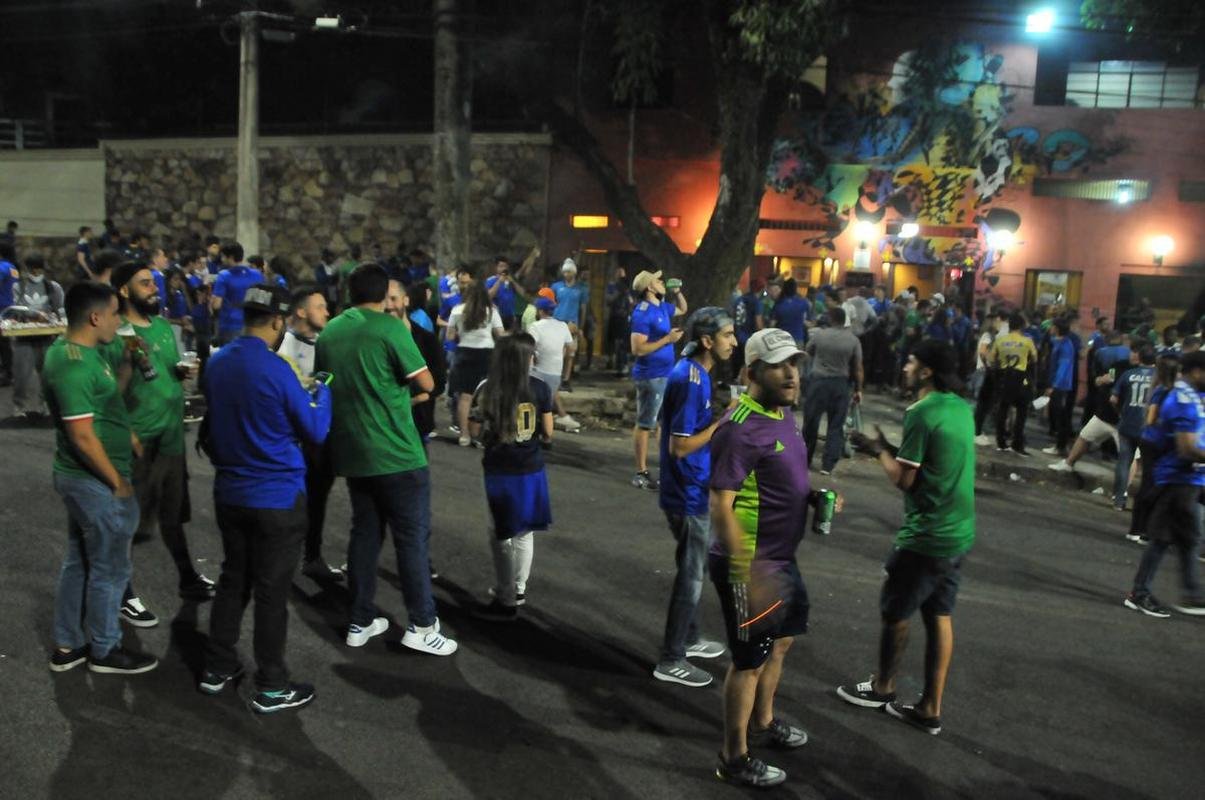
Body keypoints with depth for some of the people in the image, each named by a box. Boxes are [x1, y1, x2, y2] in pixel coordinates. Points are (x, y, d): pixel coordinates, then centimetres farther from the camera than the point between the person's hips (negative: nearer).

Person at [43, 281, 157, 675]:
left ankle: (67, 646, 32)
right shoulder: (73, 365, -25)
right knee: (109, 569, 6)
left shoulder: (78, 350, 6)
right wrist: (119, 483, -17)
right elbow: (82, 436, -25)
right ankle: (105, 651, 21)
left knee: (79, 562, 19)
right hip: (96, 481, -10)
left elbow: (105, 402, 19)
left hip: (83, 478, 10)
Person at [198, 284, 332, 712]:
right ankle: (271, 688, 13)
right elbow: (316, 431, -11)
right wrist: (321, 392, 5)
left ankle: (217, 669, 30)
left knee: (233, 580, 19)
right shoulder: (275, 369, -20)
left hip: (229, 492, 7)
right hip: (277, 497, -7)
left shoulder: (216, 363, 2)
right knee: (271, 591, 3)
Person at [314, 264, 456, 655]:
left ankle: (360, 622, 20)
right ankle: (422, 626, 4)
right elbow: (426, 383, -10)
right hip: (395, 452, -6)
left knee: (364, 533, 14)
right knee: (413, 537, 1)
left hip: (351, 451, 6)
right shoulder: (391, 327, -12)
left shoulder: (329, 332, 8)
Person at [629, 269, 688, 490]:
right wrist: (667, 339, -22)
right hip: (650, 376, -9)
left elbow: (683, 309, 31)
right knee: (644, 424, -2)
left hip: (667, 373, 9)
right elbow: (637, 349, -24)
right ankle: (641, 473, 5)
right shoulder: (642, 313, -18)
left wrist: (677, 291, 12)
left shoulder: (662, 307, 9)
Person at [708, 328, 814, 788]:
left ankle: (763, 723, 47)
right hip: (750, 564, -10)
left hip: (780, 558, 10)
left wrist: (812, 496, 6)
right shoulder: (742, 428, -24)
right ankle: (734, 758, 24)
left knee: (781, 639, 25)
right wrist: (743, 573, -28)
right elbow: (720, 504, -26)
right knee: (750, 660, 5)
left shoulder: (783, 413, 5)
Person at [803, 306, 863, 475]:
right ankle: (828, 465, 5)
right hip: (840, 384, 1)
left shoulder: (819, 334, -6)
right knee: (836, 426, 7)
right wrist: (858, 390, 8)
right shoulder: (853, 340, -4)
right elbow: (858, 368, -2)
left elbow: (808, 353, 13)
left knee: (811, 422, 10)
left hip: (818, 381, -1)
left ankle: (805, 460, 20)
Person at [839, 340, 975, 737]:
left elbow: (903, 478, -15)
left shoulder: (921, 413, -19)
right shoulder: (962, 408, 6)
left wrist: (880, 451, 1)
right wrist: (892, 447, 10)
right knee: (939, 617, 14)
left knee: (894, 612, 12)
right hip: (960, 533, 8)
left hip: (925, 537, -8)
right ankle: (930, 708, 21)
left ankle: (882, 687, 31)